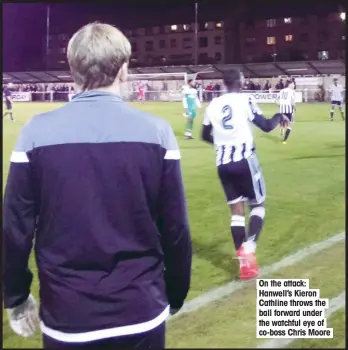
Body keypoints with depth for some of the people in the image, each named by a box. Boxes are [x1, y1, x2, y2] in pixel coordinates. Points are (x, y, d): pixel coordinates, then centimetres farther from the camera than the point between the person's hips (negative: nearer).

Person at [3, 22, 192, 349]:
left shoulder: (37, 132, -9)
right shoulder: (156, 131, -9)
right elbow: (175, 230, -4)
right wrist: (175, 295, 11)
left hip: (65, 318, 0)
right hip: (142, 315, 0)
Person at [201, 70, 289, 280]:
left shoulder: (214, 105, 9)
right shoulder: (245, 100, -6)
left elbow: (206, 136, 19)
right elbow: (266, 126, -7)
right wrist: (280, 117, 13)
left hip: (223, 163, 5)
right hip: (244, 160, -5)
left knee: (236, 209, 10)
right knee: (258, 204, 9)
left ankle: (243, 260, 7)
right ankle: (248, 248, -12)